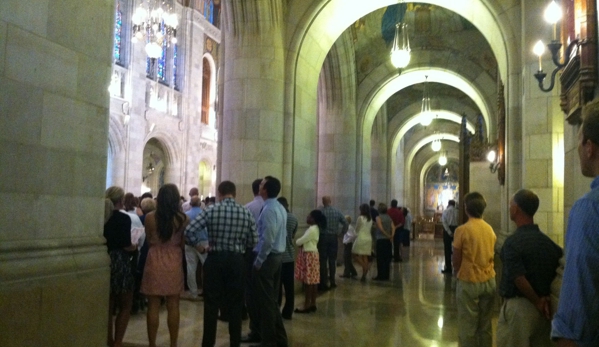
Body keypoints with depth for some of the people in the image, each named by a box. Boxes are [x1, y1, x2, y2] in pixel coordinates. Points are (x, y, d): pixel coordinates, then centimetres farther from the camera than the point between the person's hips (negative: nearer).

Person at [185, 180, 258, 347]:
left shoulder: (211, 211, -7)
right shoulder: (246, 213, -2)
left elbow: (189, 231, -13)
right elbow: (254, 241, 1)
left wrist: (199, 245, 2)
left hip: (215, 260, -1)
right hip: (237, 261, 1)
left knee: (211, 304, 8)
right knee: (235, 304, 11)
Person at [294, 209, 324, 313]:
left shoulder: (312, 229, -18)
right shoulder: (315, 228, 14)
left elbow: (300, 241, -16)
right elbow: (306, 241, 15)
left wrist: (296, 241, 5)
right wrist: (300, 242, -4)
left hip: (309, 255, -10)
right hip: (311, 254, 10)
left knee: (308, 281, -6)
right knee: (312, 281, 11)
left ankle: (307, 305, -2)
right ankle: (313, 304, 15)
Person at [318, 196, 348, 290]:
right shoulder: (337, 211, 3)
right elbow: (345, 223, 4)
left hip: (323, 237, -3)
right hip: (333, 237, 3)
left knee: (323, 260, 1)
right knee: (332, 260, 12)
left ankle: (323, 283, 1)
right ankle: (332, 281, 15)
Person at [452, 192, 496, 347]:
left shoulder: (462, 230, -13)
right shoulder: (490, 229, 3)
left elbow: (456, 261, -8)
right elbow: (490, 255, 10)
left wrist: (457, 271, 10)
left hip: (468, 282, -5)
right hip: (489, 281, 5)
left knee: (467, 326, 4)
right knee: (485, 325, 14)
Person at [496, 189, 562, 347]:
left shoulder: (512, 242, -18)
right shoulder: (548, 241, 4)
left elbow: (520, 280, -24)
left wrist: (537, 302, -10)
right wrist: (546, 297, 4)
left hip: (518, 306, -7)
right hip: (543, 308, 7)